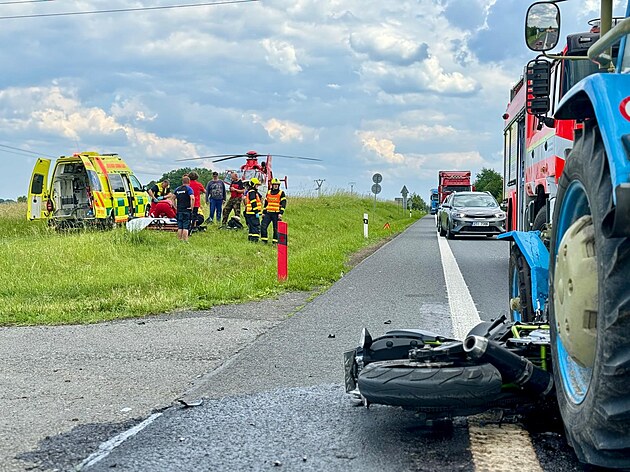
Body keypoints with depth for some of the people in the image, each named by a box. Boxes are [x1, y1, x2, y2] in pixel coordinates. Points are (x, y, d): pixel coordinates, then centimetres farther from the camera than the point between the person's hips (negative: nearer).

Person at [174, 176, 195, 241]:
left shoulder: (177, 189, 11)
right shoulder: (188, 188, -7)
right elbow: (192, 198, -20)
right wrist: (192, 207, -12)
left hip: (179, 210, 5)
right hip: (187, 210, -5)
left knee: (179, 227, 10)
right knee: (186, 227, -4)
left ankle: (179, 240, 11)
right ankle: (185, 240, -6)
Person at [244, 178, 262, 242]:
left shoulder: (248, 192, 19)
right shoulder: (252, 192, -13)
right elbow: (253, 203, -19)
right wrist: (256, 212, -20)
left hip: (249, 213, 11)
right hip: (253, 213, -11)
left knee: (251, 227, 15)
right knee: (256, 227, -11)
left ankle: (250, 239, 18)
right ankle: (254, 239, -15)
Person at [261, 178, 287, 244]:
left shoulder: (281, 193, 0)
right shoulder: (268, 193, 14)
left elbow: (283, 204, -5)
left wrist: (281, 213, -13)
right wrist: (264, 212, 15)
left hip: (276, 214, -4)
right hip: (268, 213, 4)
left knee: (276, 228, 0)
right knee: (263, 226, -4)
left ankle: (275, 241, 7)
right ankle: (264, 240, 5)